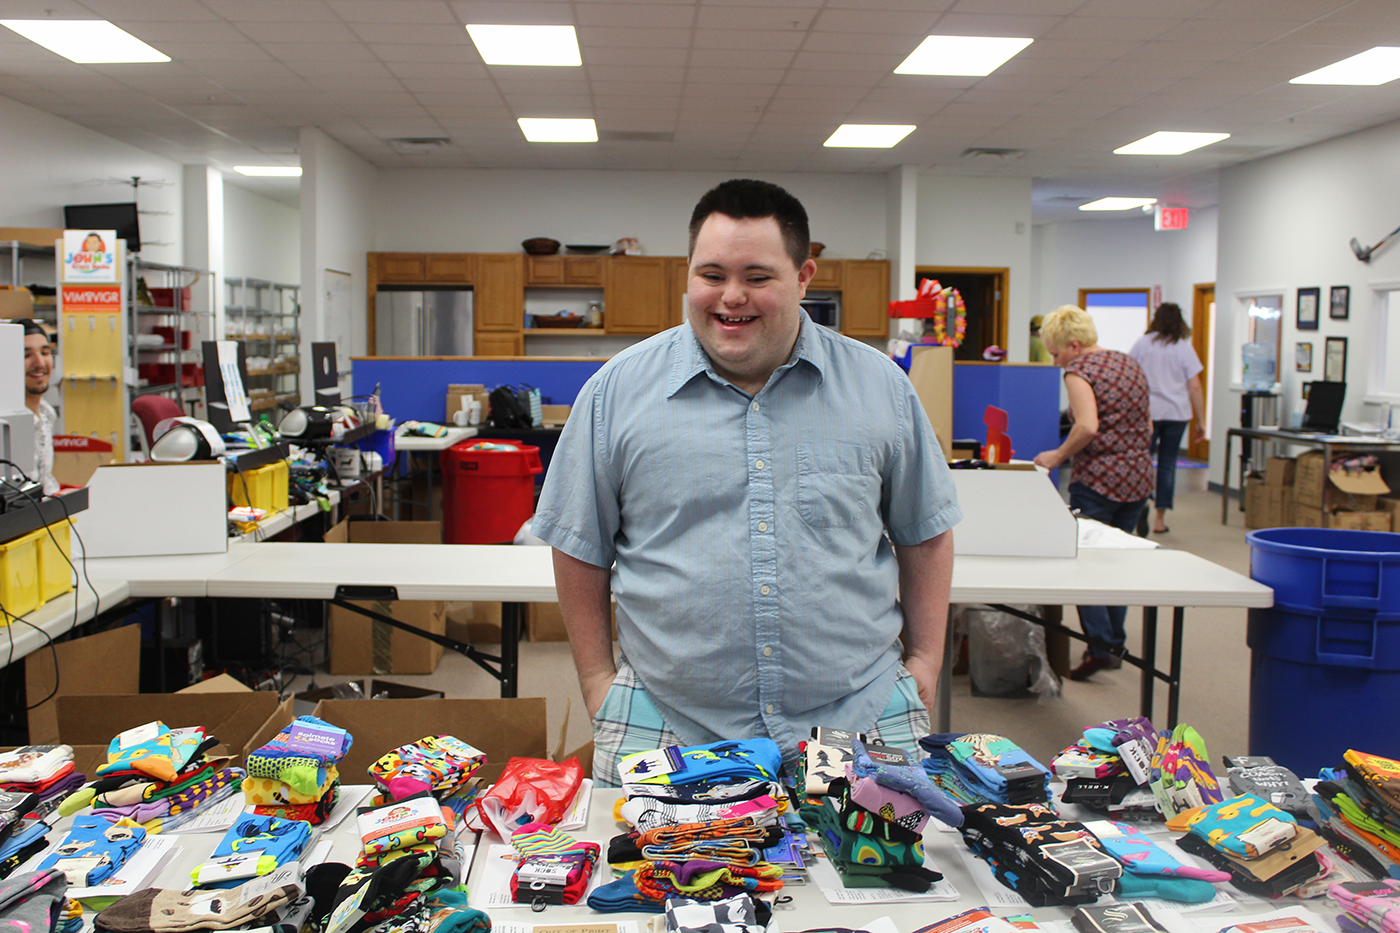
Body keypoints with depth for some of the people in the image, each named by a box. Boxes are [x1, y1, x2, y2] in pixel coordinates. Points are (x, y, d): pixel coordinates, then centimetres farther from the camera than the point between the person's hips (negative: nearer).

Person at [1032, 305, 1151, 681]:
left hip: (1097, 480, -8)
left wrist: (1058, 456, -10)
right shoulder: (1131, 364, 14)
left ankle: (1100, 645, -7)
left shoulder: (1079, 370, -9)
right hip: (1138, 478, 8)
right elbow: (1147, 428, 17)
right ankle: (1115, 645, 22)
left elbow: (1087, 426, -23)